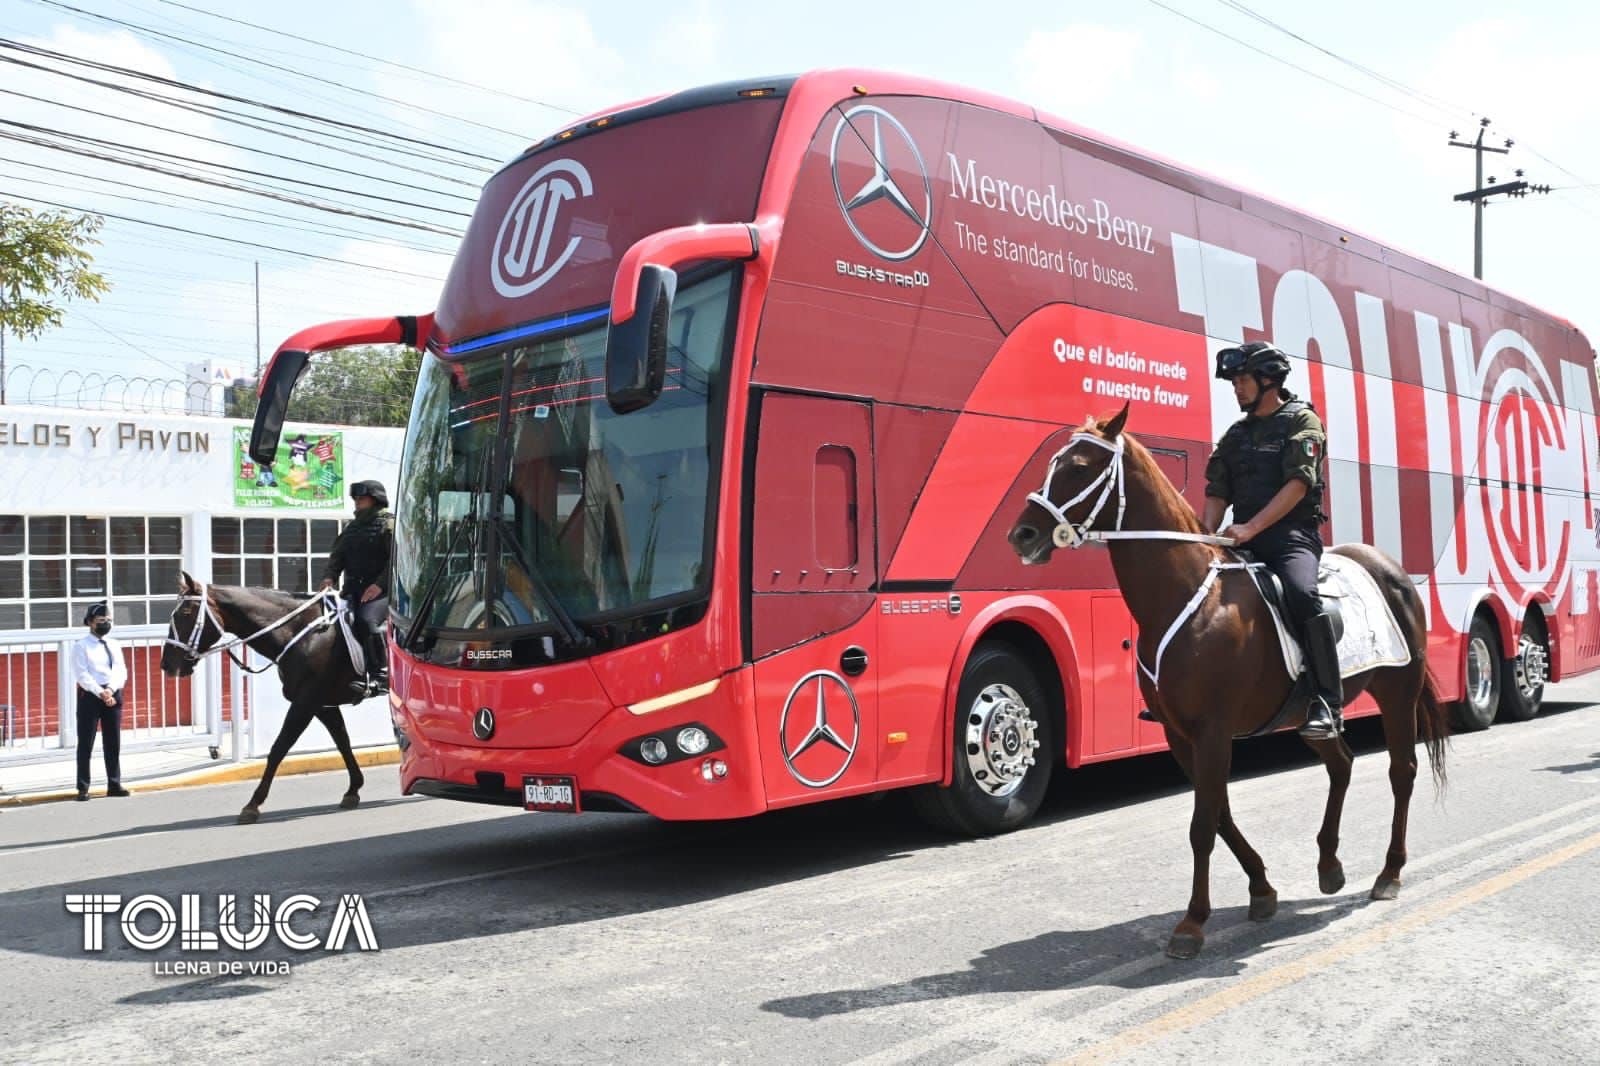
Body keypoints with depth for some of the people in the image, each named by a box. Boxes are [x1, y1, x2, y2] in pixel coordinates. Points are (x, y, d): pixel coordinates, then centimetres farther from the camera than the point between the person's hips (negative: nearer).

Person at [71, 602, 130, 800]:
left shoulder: (114, 645, 12)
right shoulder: (81, 646, -2)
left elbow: (121, 671, 3)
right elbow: (82, 675, -12)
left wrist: (110, 690, -14)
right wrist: (100, 693, -22)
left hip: (113, 695, 5)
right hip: (90, 695, -5)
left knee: (113, 743, 9)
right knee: (86, 744, -2)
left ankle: (114, 785, 18)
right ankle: (83, 788, 3)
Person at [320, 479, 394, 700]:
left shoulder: (388, 524, -1)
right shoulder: (351, 528, 22)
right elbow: (337, 555, 16)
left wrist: (380, 584, -22)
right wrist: (329, 576, -4)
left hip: (380, 591, -8)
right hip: (353, 590, 8)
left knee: (367, 620, -31)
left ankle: (381, 675, -23)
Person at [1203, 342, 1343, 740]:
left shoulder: (1301, 421, 1)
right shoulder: (1236, 435, 19)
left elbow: (1298, 484, -12)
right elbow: (1217, 492, 13)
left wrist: (1250, 528, -23)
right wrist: (1207, 534, -8)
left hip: (1292, 535, -7)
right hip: (1245, 538, 7)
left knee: (1301, 593, -34)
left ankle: (1328, 703, -30)